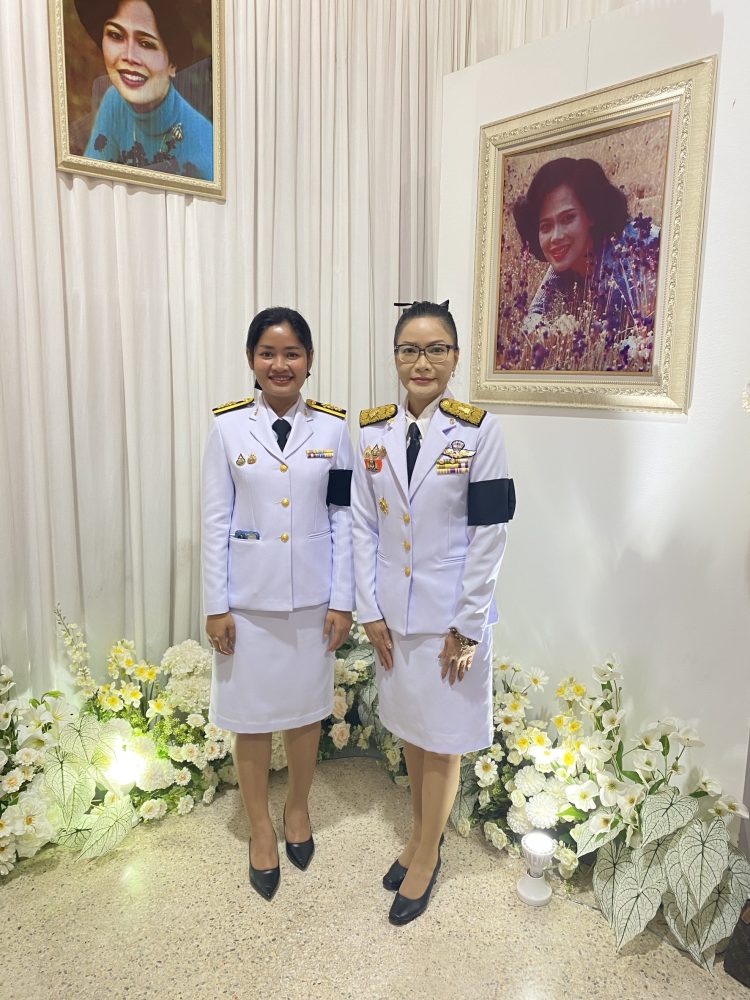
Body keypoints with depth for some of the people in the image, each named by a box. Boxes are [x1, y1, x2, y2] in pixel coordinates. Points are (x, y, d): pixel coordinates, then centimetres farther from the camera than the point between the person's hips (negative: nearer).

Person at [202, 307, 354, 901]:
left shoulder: (333, 427, -2)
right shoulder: (228, 427, -4)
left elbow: (342, 518, 0)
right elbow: (216, 521, -3)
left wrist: (342, 599, -2)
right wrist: (216, 606, -4)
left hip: (312, 596, 1)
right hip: (248, 598, -1)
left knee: (306, 709, 16)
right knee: (251, 717, 12)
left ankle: (298, 808, 42)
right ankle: (261, 828, 34)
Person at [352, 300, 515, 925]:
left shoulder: (478, 430, -12)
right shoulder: (373, 430, 0)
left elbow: (490, 535, -12)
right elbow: (364, 526, 2)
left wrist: (465, 626, -12)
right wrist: (370, 611, -1)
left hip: (452, 615, -4)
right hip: (394, 614, 4)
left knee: (442, 740, 12)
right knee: (409, 729, 21)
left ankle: (427, 857, 34)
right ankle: (423, 833, 44)